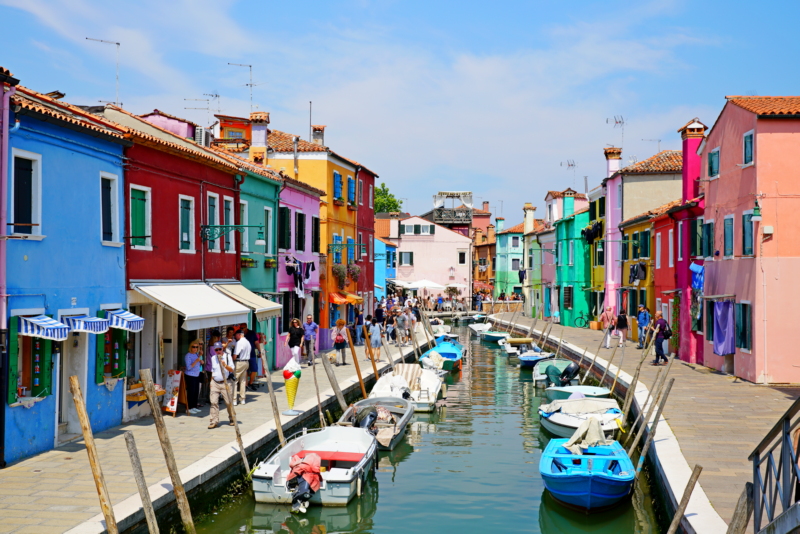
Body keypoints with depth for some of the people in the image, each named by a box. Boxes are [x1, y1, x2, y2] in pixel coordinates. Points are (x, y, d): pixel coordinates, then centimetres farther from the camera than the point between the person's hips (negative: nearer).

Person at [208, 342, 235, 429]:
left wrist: (225, 365, -26)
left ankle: (232, 419, 15)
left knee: (229, 402, 0)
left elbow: (232, 370, -8)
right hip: (215, 383, 3)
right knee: (214, 402, -5)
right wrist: (211, 381, 17)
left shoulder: (227, 356, -2)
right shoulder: (213, 358, 13)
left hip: (224, 383, -3)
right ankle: (214, 421, -3)